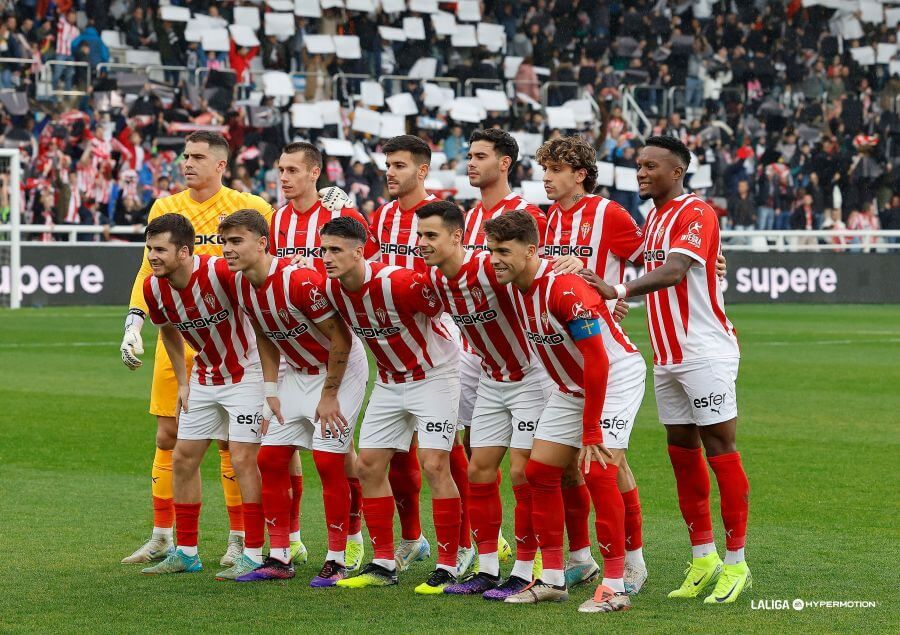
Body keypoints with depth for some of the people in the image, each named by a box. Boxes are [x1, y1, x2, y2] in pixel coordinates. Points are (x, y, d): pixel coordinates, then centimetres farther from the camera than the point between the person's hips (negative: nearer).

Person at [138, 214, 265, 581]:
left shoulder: (222, 273, -29)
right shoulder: (154, 288, -8)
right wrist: (182, 382, 12)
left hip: (246, 370, -7)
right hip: (204, 377, 7)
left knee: (244, 459, -12)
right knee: (183, 458, 7)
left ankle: (254, 554, -5)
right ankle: (186, 552, 17)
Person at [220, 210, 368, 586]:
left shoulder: (300, 280, -30)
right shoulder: (240, 285, -6)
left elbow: (340, 338, -23)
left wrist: (329, 396, -17)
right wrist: (271, 390, 5)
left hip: (341, 369, -8)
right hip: (297, 372, 8)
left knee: (328, 459, -12)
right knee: (271, 457, 3)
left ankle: (338, 560, -2)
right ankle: (279, 558, 10)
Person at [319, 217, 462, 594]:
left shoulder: (397, 283, -30)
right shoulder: (330, 290, -9)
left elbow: (443, 306, -18)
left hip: (433, 375, -7)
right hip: (389, 381, 7)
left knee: (434, 464, -14)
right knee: (368, 465, 4)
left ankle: (448, 567, -8)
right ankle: (383, 564, 13)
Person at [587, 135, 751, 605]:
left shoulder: (696, 214, -14)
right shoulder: (653, 217, 15)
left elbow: (673, 270, -29)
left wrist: (620, 291, -41)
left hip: (706, 353, -9)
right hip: (666, 358, 9)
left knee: (720, 451, -5)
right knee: (682, 454, 9)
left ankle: (735, 563, 0)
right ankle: (702, 557, 17)